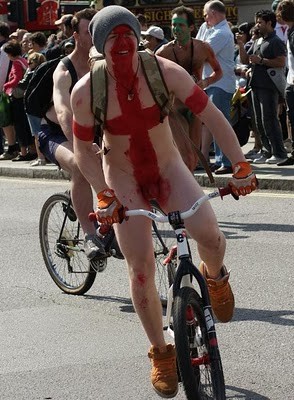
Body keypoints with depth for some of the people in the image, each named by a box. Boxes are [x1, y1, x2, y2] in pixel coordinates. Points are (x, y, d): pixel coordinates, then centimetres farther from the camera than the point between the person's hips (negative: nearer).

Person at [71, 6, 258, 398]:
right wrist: (104, 194, -20)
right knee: (141, 268, -9)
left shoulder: (165, 71, -21)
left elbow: (212, 116, -16)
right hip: (123, 177, 0)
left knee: (208, 235, -22)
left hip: (168, 167, 0)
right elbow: (83, 150, -9)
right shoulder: (86, 91, -20)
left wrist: (240, 165, -19)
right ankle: (160, 353, 10)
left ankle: (215, 277, 16)